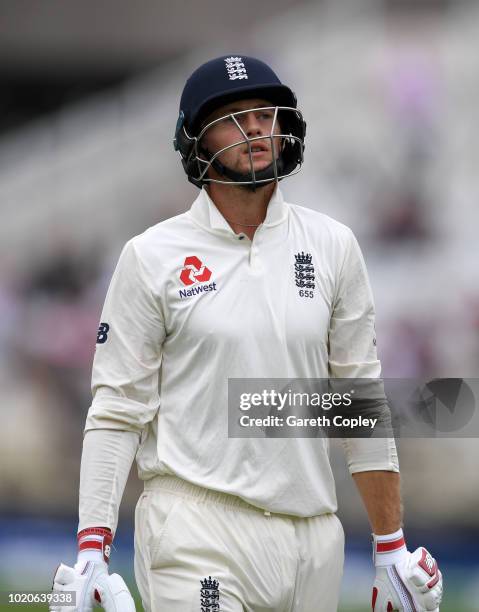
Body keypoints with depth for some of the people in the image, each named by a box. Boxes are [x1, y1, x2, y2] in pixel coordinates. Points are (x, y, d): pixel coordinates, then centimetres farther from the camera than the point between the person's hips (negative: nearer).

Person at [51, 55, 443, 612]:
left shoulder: (332, 247, 9)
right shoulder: (151, 257, 1)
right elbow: (117, 410, -1)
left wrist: (391, 549, 7)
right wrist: (91, 550, -9)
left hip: (314, 537, 3)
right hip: (195, 534, -3)